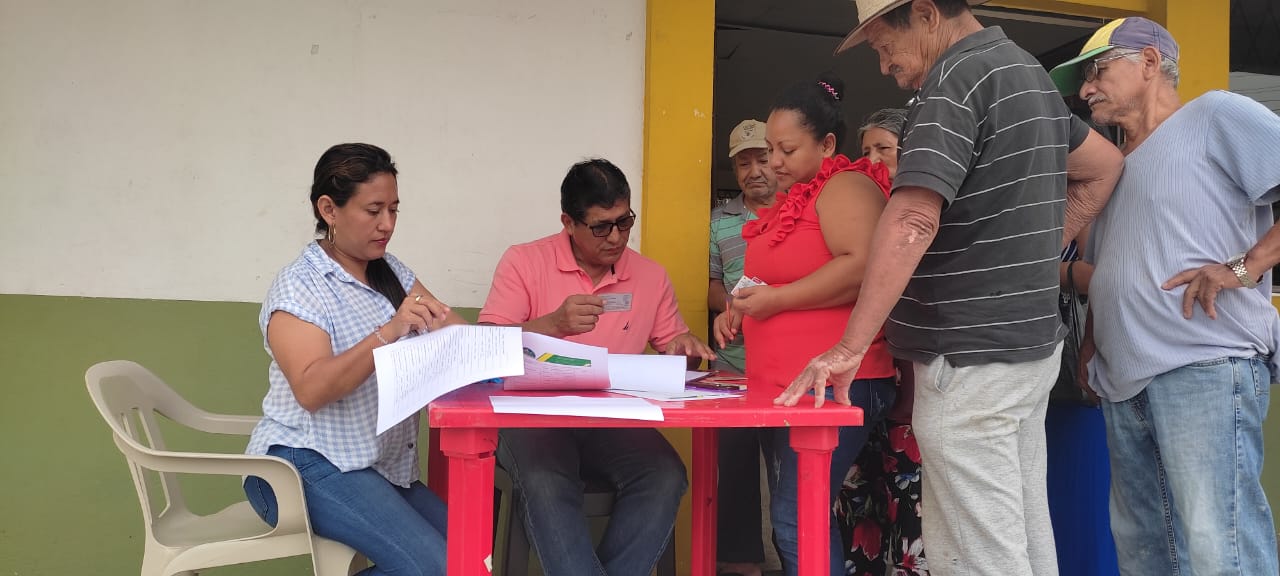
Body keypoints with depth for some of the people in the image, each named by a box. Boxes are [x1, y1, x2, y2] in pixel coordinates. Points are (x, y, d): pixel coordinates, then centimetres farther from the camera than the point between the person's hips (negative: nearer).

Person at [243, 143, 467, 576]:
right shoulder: (298, 287, -11)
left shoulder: (391, 272, 10)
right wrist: (389, 332, -34)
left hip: (383, 467, 8)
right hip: (307, 468, -8)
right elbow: (311, 390, -24)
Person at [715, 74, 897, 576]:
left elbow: (864, 267, -27)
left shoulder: (845, 187, -10)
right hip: (785, 385, 10)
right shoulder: (796, 198, 19)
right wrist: (741, 309, 13)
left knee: (795, 519, -11)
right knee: (790, 517, 13)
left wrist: (776, 299, -19)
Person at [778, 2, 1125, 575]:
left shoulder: (956, 78, -15)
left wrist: (851, 346, -27)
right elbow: (1104, 166, 25)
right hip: (1031, 341, 10)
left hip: (971, 359, -10)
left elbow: (912, 221, -26)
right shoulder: (1027, 70, 15)